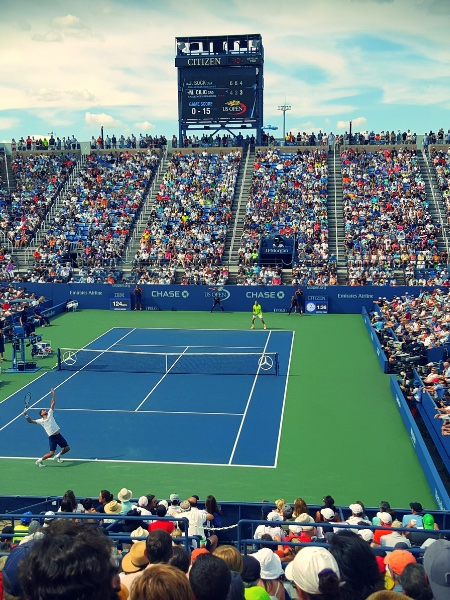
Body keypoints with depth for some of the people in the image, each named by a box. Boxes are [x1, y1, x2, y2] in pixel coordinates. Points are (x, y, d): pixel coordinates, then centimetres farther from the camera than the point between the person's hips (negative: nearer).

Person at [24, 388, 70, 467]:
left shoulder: (50, 414, 6)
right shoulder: (40, 421, 0)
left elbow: (53, 403, 5)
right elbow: (30, 421, 0)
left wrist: (53, 394, 2)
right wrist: (26, 415, -14)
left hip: (59, 435, 4)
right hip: (52, 437, -4)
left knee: (67, 448, 8)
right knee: (51, 453, -11)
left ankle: (57, 456, 31)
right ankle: (39, 461, 10)